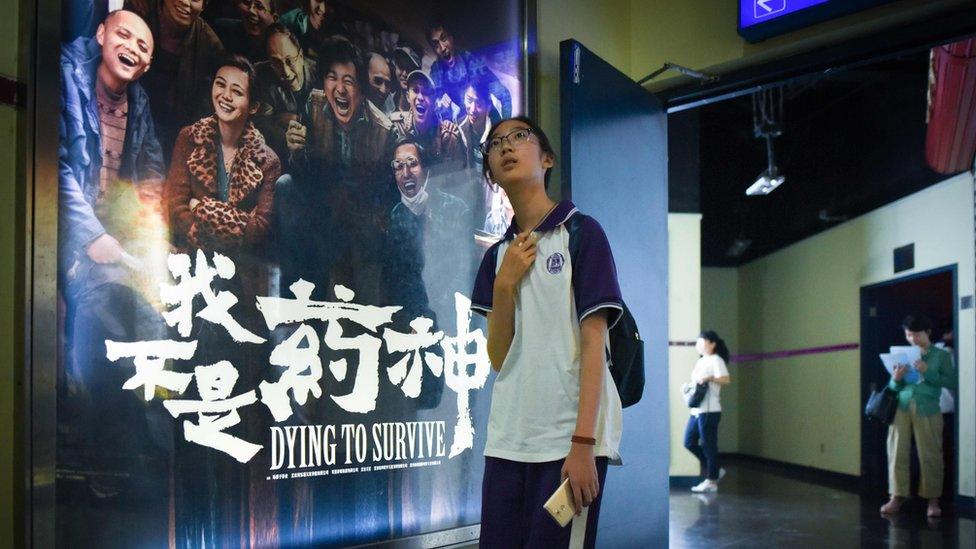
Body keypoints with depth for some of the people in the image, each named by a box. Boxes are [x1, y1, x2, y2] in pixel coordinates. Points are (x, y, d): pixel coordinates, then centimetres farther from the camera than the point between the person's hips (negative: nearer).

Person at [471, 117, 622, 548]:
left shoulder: (581, 233, -2)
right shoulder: (498, 255, 13)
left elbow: (592, 345, -7)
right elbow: (498, 358, 8)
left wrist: (583, 443, -15)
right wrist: (505, 285, -6)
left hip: (568, 438, -5)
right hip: (507, 442, 5)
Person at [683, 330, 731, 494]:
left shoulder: (715, 360, -7)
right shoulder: (700, 361, 19)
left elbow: (726, 379, -18)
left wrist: (709, 378, -31)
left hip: (709, 411, -9)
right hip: (696, 410, 9)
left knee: (709, 446, -3)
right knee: (689, 442, 9)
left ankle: (712, 481, 6)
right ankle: (715, 471, 20)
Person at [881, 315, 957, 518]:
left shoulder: (941, 355, 6)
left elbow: (951, 382, -3)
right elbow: (893, 387, 15)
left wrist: (927, 372, -13)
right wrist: (896, 379, -7)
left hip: (927, 410, -3)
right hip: (901, 408, 3)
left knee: (930, 456, -2)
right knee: (898, 453, -2)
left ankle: (933, 500, 7)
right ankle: (896, 497, 3)